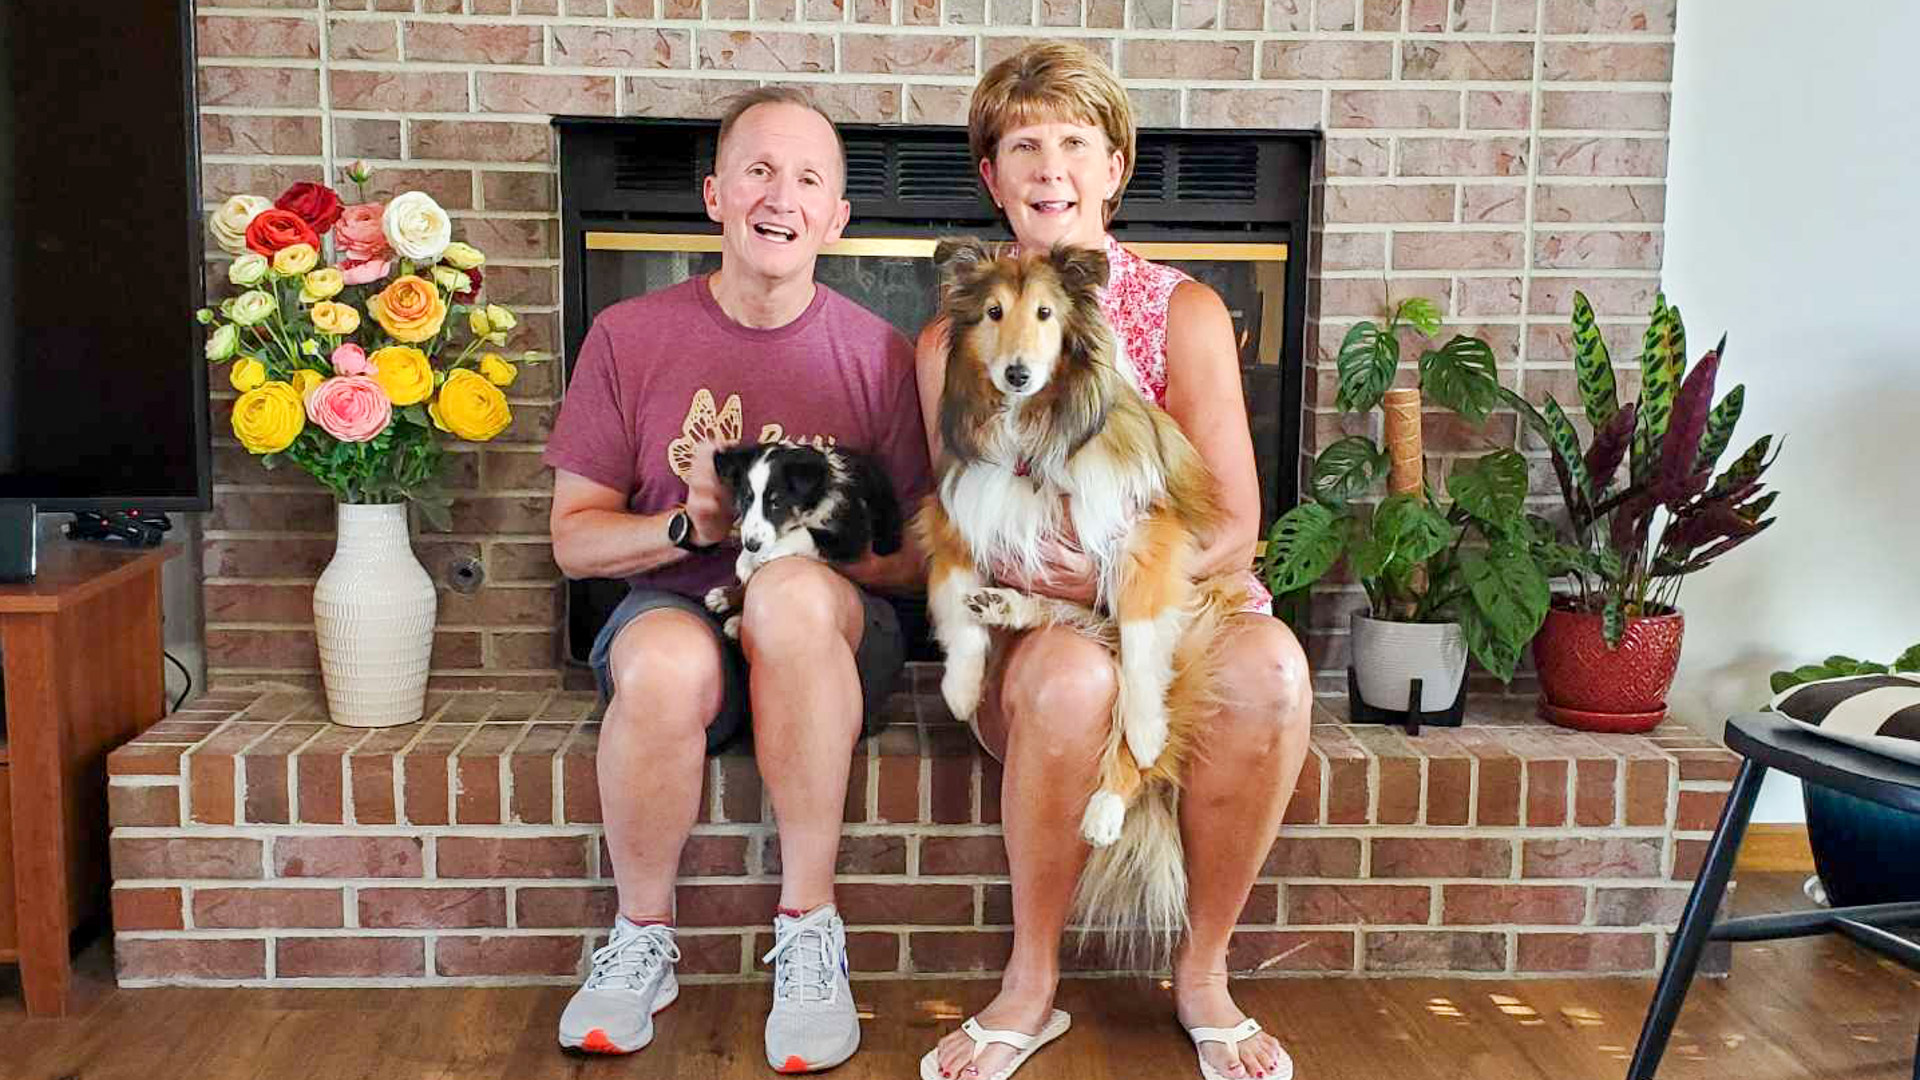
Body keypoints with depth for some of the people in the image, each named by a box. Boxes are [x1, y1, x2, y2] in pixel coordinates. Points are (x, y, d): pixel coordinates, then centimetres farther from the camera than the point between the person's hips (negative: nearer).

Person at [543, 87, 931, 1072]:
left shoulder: (878, 354, 3)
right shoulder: (629, 337, 4)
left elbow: (922, 555, 2)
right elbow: (573, 539, 5)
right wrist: (691, 526, -13)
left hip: (829, 634, 0)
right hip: (674, 607, 1)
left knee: (789, 593, -36)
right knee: (668, 660, -36)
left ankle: (809, 923, -21)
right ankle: (642, 936, -8)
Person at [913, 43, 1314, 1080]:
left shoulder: (1184, 312, 3)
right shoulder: (952, 341, 7)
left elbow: (1234, 526, -2)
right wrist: (1012, 563, -15)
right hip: (1028, 631, 0)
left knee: (1269, 663, -34)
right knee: (1069, 672, -37)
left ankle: (1203, 973, -12)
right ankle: (1030, 982, -14)